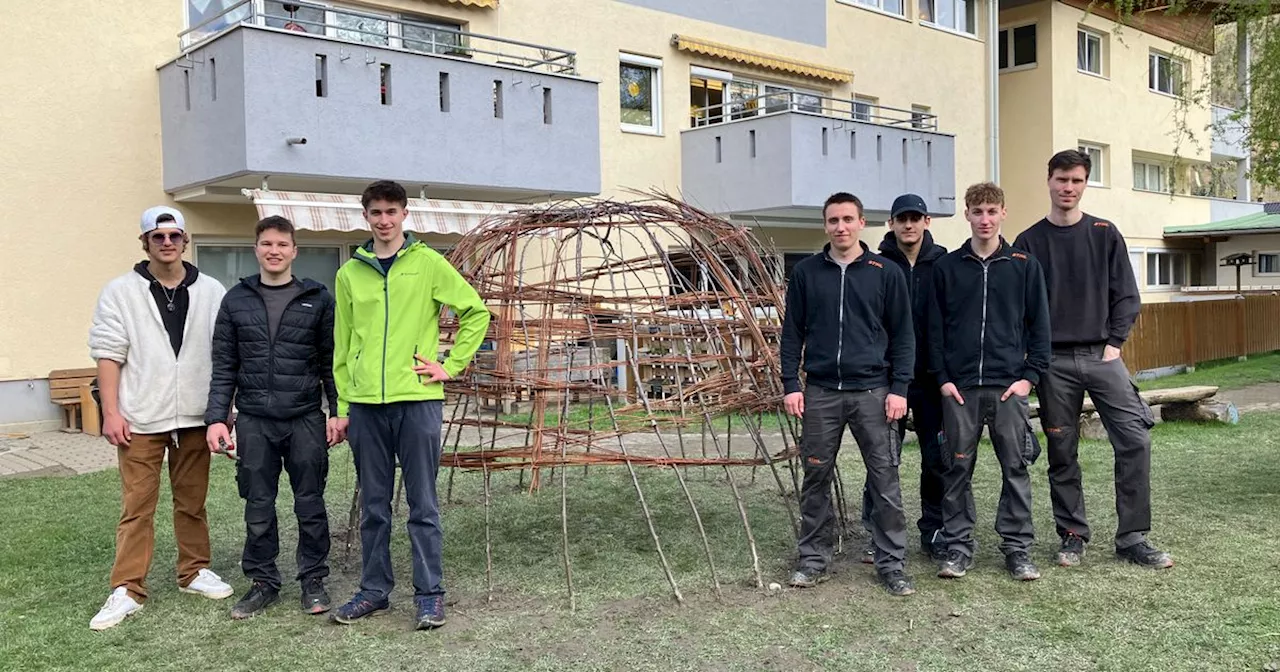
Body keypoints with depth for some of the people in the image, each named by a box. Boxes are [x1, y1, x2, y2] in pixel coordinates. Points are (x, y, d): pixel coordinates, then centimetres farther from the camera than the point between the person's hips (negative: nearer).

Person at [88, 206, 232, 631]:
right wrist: (111, 412, -8)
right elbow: (108, 354, -2)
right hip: (140, 418, -2)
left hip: (194, 416, 2)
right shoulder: (121, 292, 0)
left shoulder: (211, 292, 4)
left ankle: (194, 571, 27)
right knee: (137, 505, 1)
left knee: (192, 501, 13)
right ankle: (127, 589, 9)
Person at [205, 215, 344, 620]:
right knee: (258, 508, 8)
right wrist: (216, 417, 0)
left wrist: (337, 412, -2)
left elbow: (332, 360, 4)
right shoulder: (236, 300, 7)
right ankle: (263, 582, 22)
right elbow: (224, 365, 7)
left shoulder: (318, 298, 3)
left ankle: (313, 580, 20)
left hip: (305, 419, -1)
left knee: (310, 504, 6)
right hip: (254, 421, 2)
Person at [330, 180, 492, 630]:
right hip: (365, 404, 3)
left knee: (423, 504, 2)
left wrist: (452, 365, -2)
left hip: (418, 398, -3)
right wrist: (342, 406, 10)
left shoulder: (428, 263, 2)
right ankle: (374, 590, 23)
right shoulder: (350, 273, 11)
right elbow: (342, 344, 13)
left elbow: (476, 312, 5)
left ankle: (429, 595, 11)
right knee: (373, 505, 11)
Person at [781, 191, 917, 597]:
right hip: (820, 391, 1)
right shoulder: (806, 273, 6)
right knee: (816, 478, 8)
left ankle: (892, 563, 13)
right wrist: (791, 385, 0)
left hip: (873, 391, -1)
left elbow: (902, 334, 3)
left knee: (885, 479, 1)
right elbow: (792, 332, 8)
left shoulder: (886, 272, 3)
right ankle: (813, 559, 20)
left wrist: (899, 388, -4)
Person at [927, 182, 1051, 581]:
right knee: (957, 468, 4)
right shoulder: (947, 268, 7)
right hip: (959, 386, 1)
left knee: (1015, 468, 3)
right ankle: (958, 547, 14)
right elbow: (935, 327, 6)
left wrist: (1030, 375, -3)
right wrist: (942, 378, -2)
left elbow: (1039, 325, 6)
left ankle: (1017, 548, 14)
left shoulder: (1024, 266, 6)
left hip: (1009, 385, 0)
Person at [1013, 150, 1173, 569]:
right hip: (1053, 362, -1)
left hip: (1102, 356, 1)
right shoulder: (1029, 242, 5)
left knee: (1135, 439, -8)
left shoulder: (1105, 234, 8)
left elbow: (1126, 295, 7)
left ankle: (1132, 538, 2)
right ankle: (1073, 536, 17)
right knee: (1062, 455, 5)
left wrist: (1114, 342, -3)